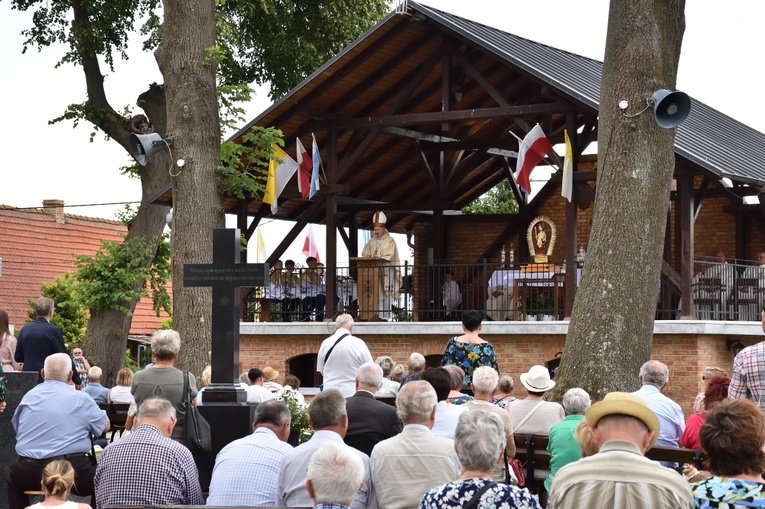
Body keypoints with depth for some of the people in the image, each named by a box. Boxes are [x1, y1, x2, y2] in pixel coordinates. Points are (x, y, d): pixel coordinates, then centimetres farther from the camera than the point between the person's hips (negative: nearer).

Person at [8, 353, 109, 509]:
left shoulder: (28, 397, 10)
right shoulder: (81, 399, 0)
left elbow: (16, 427, 25)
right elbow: (105, 426, 13)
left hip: (28, 473, 3)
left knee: (13, 479, 36)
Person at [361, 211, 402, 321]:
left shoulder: (390, 241, 0)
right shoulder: (372, 241, 16)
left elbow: (390, 256, -10)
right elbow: (364, 252, 15)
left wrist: (379, 258, -24)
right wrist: (368, 256, -8)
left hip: (386, 271, -5)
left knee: (385, 295, -8)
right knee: (375, 295, -1)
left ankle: (385, 317, -7)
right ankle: (376, 315, -1)